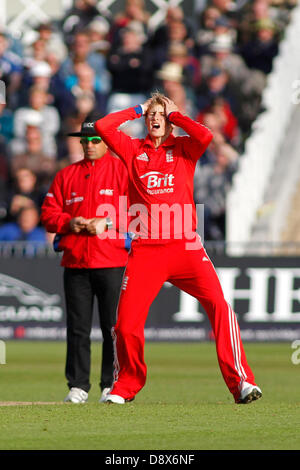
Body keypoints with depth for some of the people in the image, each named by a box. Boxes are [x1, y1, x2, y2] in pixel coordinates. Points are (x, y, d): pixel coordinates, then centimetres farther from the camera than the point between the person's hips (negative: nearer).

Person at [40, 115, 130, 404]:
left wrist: (108, 223, -15)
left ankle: (112, 385, 5)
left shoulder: (122, 170, 4)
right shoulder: (66, 175, 15)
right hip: (75, 262, 3)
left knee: (113, 326, -3)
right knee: (77, 328, 2)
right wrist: (69, 222, -6)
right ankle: (78, 386, 7)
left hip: (112, 262, -3)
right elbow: (48, 213, 12)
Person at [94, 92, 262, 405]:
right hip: (145, 250, 1)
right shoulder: (133, 149, 15)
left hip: (185, 246, -1)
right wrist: (137, 110, 12)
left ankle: (240, 381, -17)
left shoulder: (183, 148, 12)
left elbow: (206, 136, -10)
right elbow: (102, 127, 3)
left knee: (218, 305, -18)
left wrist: (174, 114, 4)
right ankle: (125, 387, 20)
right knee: (126, 323, -5)